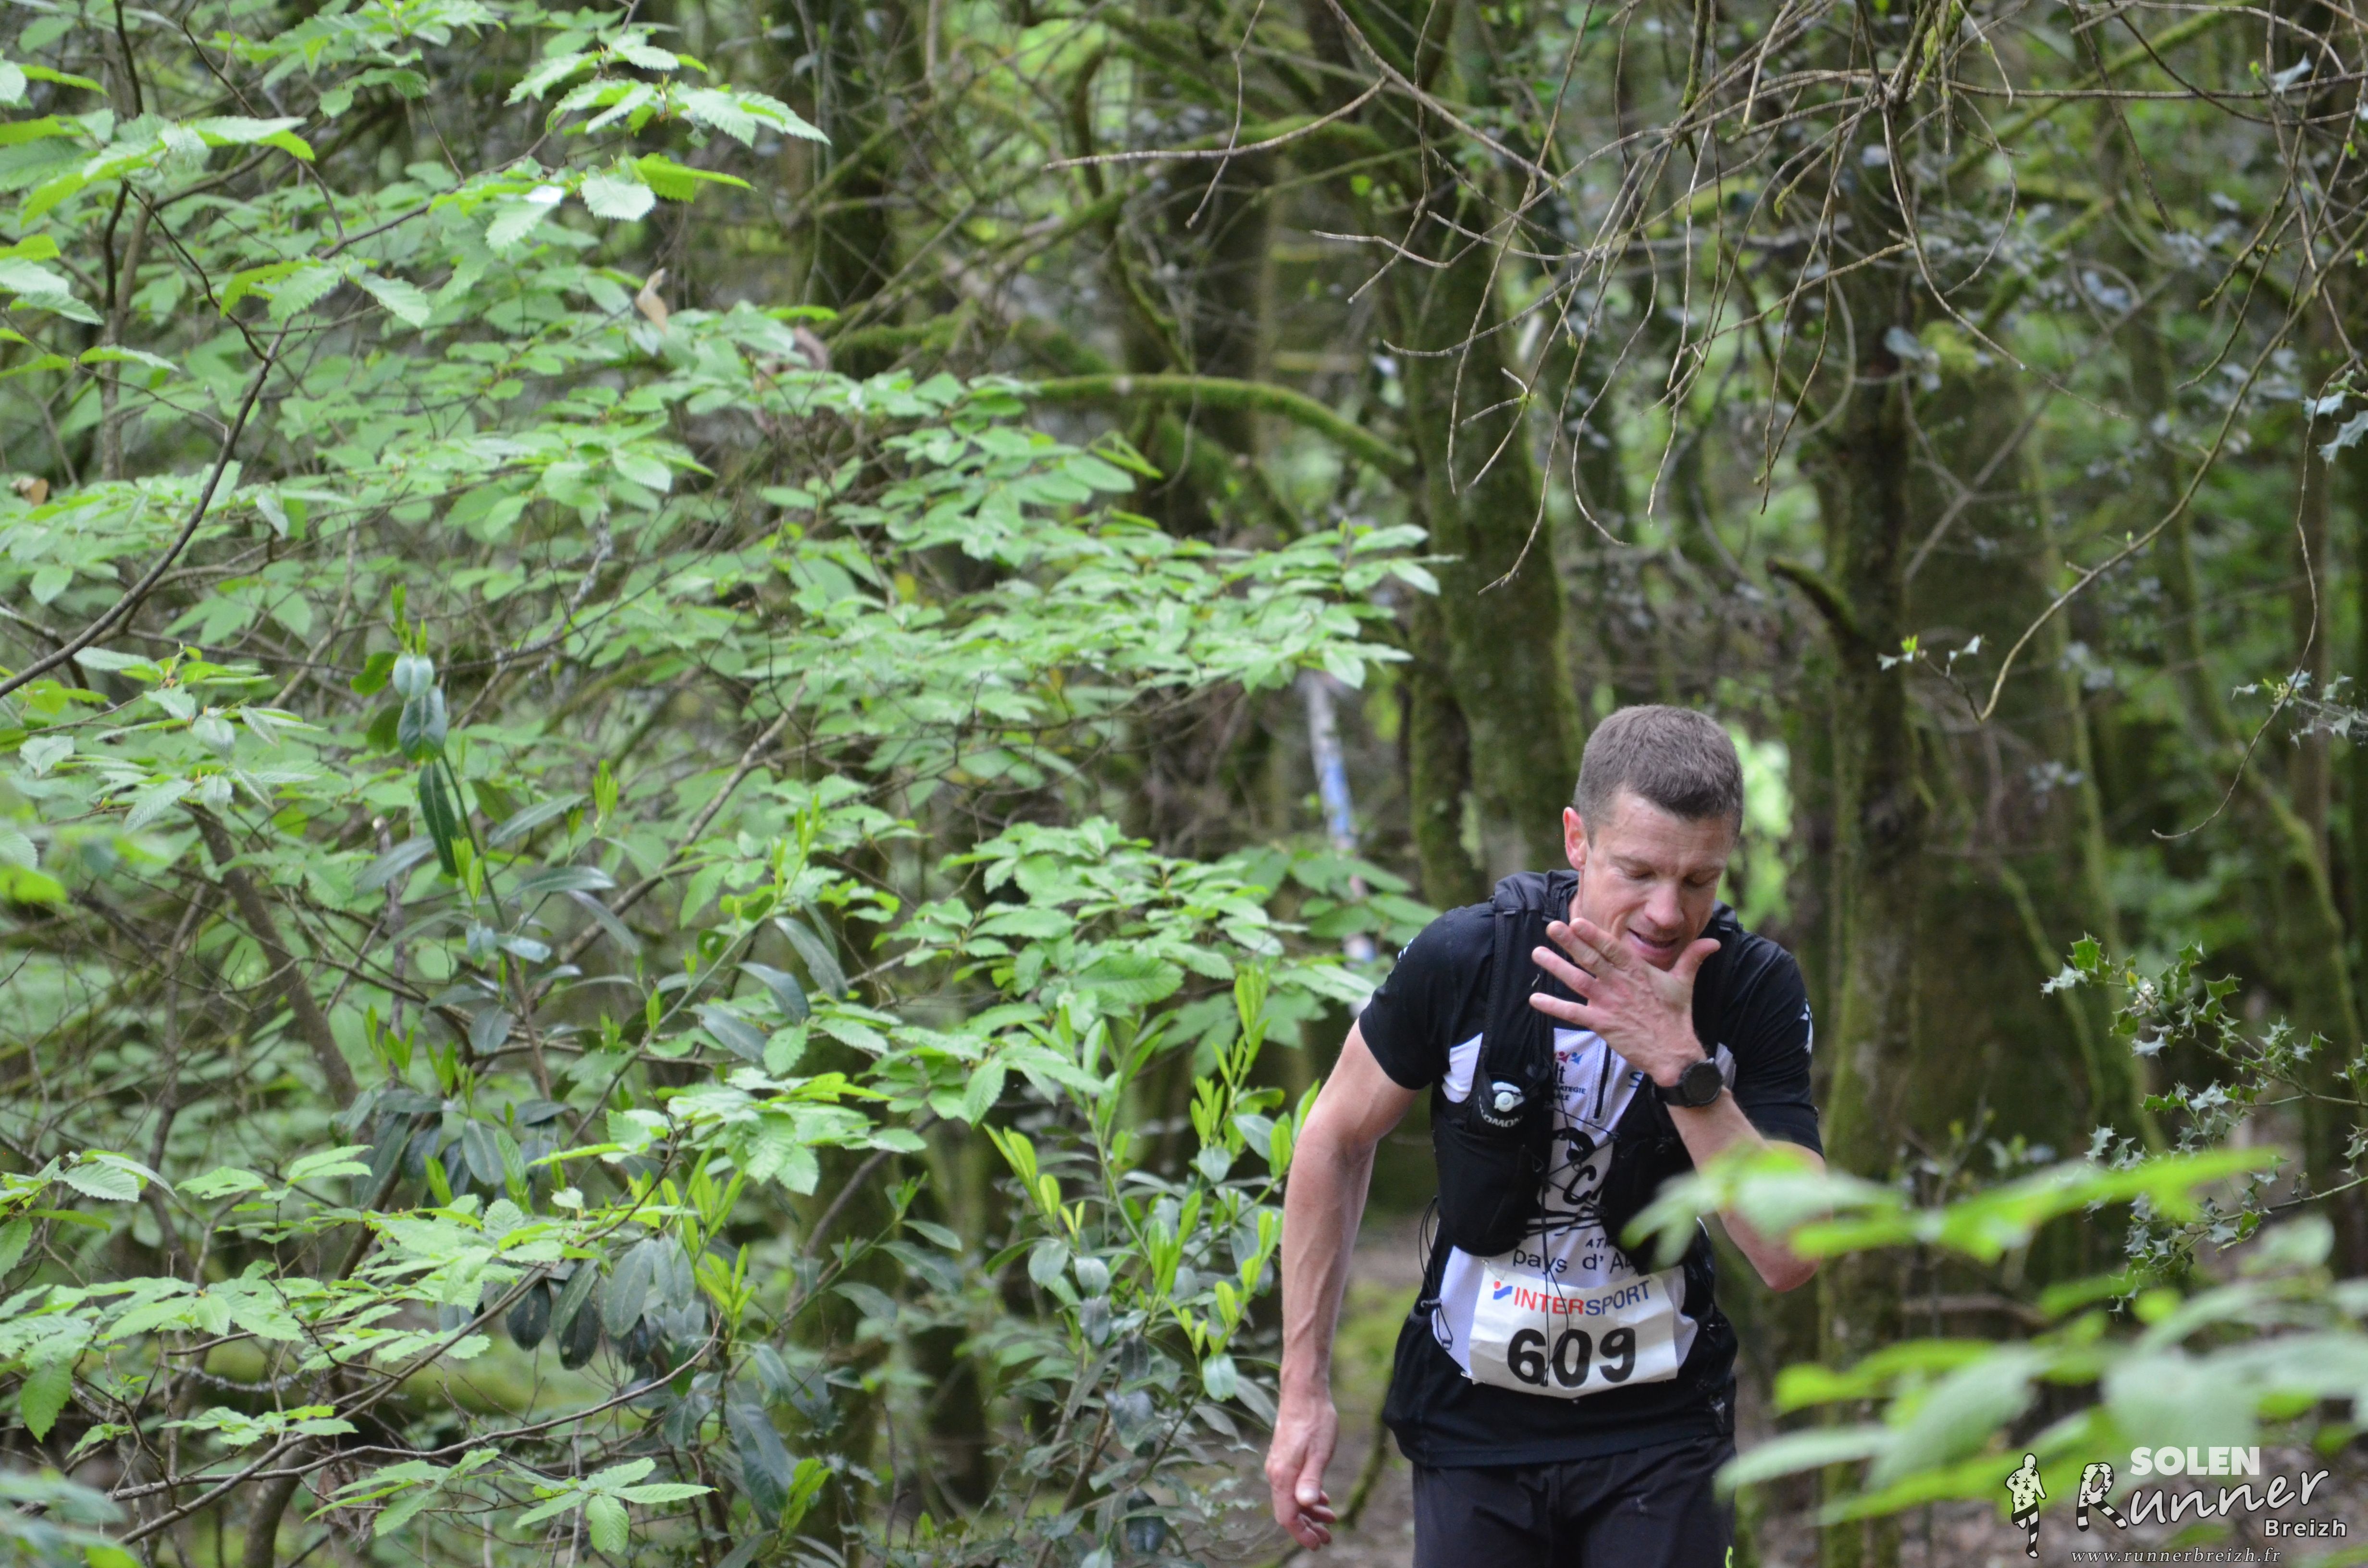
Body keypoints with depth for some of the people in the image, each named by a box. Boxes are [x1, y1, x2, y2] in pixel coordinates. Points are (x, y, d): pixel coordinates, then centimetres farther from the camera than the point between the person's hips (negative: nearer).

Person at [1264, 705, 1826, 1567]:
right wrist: (1304, 1388, 2)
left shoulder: (1756, 987, -13)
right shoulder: (1461, 960, -15)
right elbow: (1337, 1140, 1)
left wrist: (1682, 1067, -31)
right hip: (1473, 1427, 0)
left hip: (1662, 1435, 0)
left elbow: (1790, 1256, -20)